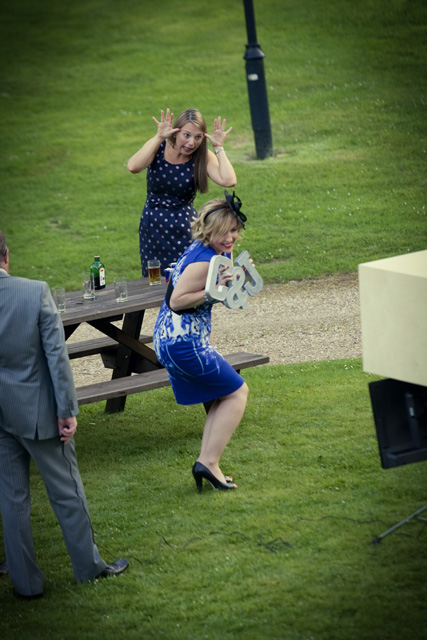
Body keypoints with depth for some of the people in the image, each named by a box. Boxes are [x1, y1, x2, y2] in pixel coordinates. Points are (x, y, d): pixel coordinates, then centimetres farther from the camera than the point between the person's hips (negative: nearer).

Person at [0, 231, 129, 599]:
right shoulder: (35, 293, -16)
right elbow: (57, 355, -14)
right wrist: (67, 410, -8)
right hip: (38, 412, -2)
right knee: (66, 491, 13)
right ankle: (89, 566, 26)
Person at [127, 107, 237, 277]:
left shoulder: (203, 157, -6)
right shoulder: (158, 147, -7)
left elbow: (228, 181, -24)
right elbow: (133, 167, -28)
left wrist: (219, 147, -16)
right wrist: (159, 137, -25)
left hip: (185, 228, -1)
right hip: (153, 227, 1)